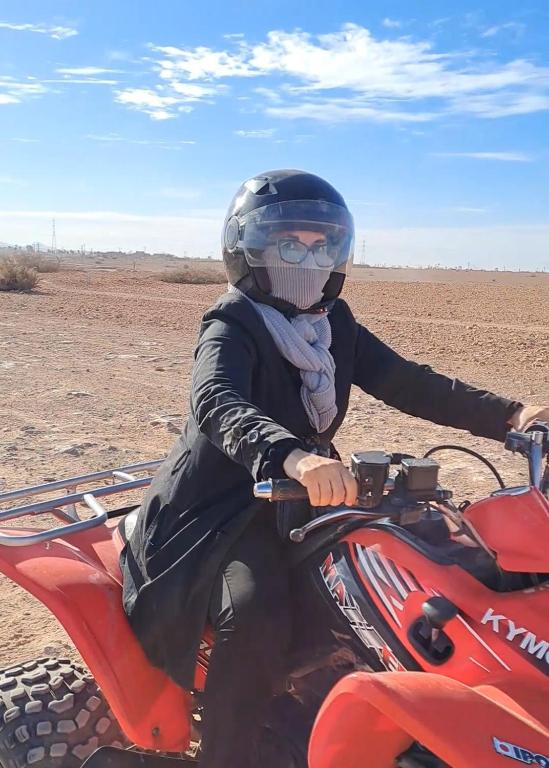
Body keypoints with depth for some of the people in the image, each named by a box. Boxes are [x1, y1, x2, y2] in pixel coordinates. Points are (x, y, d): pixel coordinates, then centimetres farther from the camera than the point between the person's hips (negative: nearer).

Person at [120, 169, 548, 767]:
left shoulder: (336, 325, 7)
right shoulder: (231, 327, -14)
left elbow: (405, 382, -2)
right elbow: (217, 404, -35)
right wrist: (292, 456, -55)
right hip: (221, 509, -7)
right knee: (258, 615, -31)